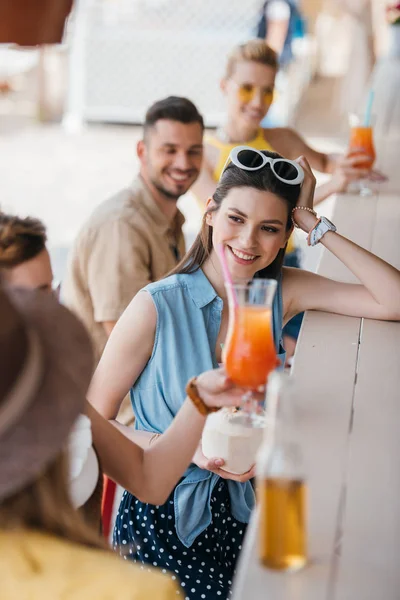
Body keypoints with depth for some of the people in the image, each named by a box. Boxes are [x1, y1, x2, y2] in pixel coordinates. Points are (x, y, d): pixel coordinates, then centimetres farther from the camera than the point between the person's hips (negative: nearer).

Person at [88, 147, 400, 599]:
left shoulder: (280, 292, -4)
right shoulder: (157, 306, -16)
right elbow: (93, 424, -12)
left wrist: (316, 226, -14)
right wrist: (189, 447, -24)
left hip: (243, 508, 4)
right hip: (165, 518, -3)